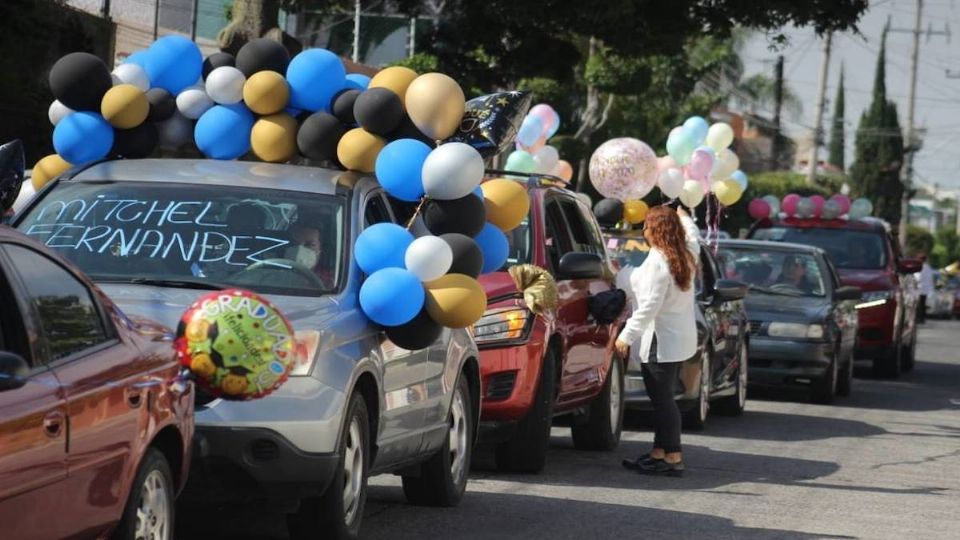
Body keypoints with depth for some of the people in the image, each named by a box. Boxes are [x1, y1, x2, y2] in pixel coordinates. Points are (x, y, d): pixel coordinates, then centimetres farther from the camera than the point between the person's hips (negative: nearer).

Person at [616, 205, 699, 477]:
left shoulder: (657, 261, -18)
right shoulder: (687, 255, 9)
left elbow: (650, 306, -22)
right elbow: (693, 237, 35)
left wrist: (627, 334, -20)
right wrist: (684, 217, 54)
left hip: (660, 340, -10)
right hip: (679, 339, 10)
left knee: (662, 399, -8)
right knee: (663, 398, 14)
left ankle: (673, 457, -9)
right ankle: (659, 452, 17)